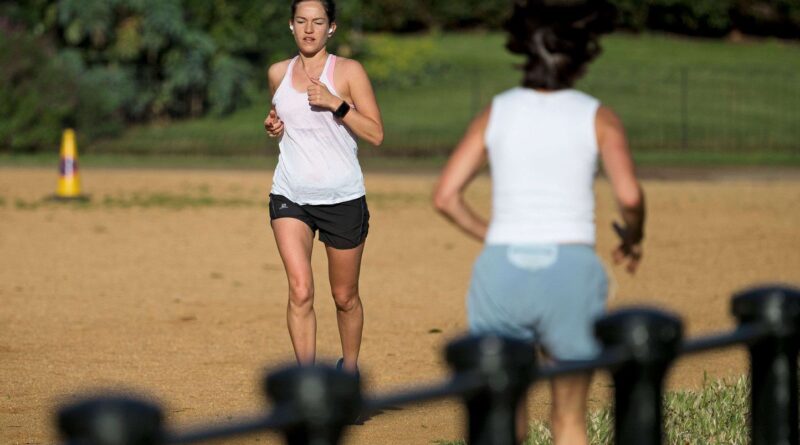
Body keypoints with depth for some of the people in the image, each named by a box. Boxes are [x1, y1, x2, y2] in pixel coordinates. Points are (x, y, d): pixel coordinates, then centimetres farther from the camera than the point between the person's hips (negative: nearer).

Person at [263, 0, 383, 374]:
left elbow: (375, 134, -8)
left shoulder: (349, 72, -4)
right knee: (300, 291, -16)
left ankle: (349, 367, 34)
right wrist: (273, 128, 4)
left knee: (345, 297, 10)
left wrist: (336, 103, -20)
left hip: (342, 199, -2)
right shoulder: (278, 73, 8)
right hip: (289, 196, 2)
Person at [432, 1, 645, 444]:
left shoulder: (496, 113, 7)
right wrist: (632, 238, 7)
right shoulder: (597, 117, 1)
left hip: (501, 270, 1)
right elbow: (629, 196, -13)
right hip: (570, 270, -1)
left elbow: (445, 196, 2)